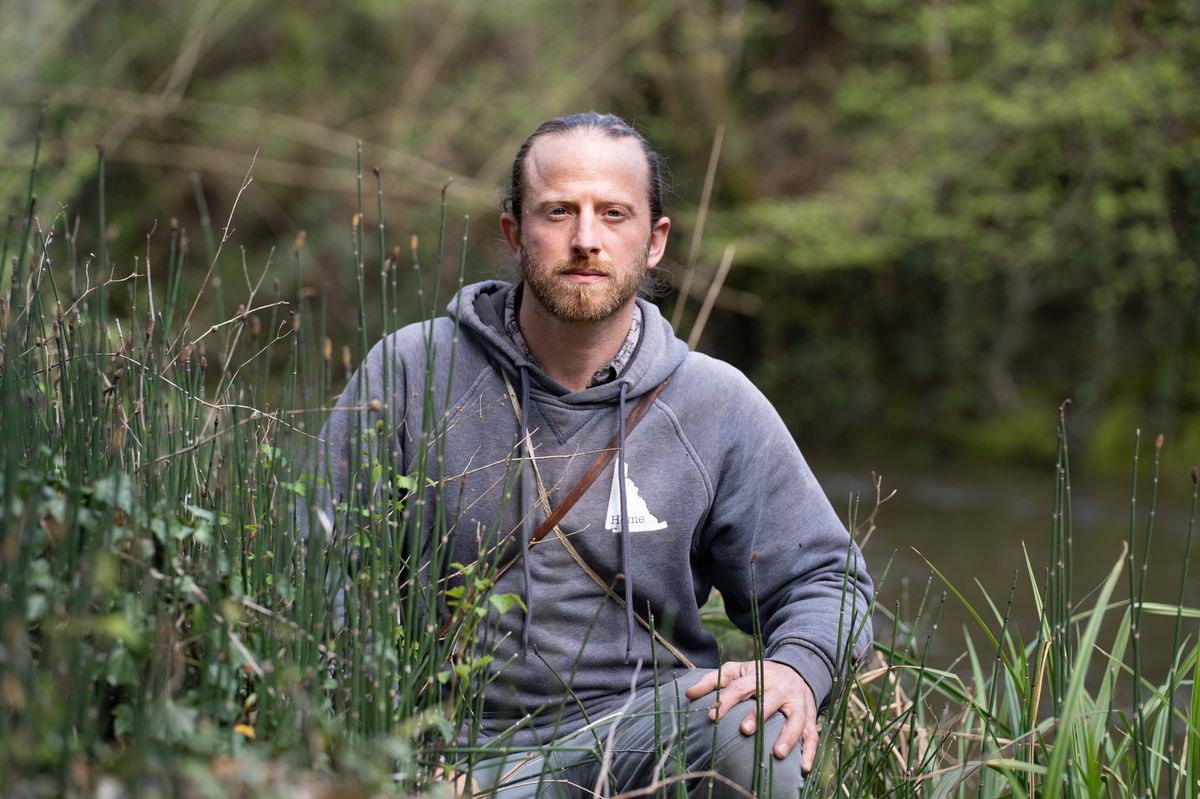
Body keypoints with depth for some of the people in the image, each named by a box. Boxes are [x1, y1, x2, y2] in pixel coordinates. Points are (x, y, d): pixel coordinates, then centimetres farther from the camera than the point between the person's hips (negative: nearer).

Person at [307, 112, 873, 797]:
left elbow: (825, 579, 9)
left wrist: (795, 667, -15)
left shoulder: (720, 407, 5)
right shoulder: (410, 372, 2)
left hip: (644, 724, 2)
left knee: (753, 734, -30)